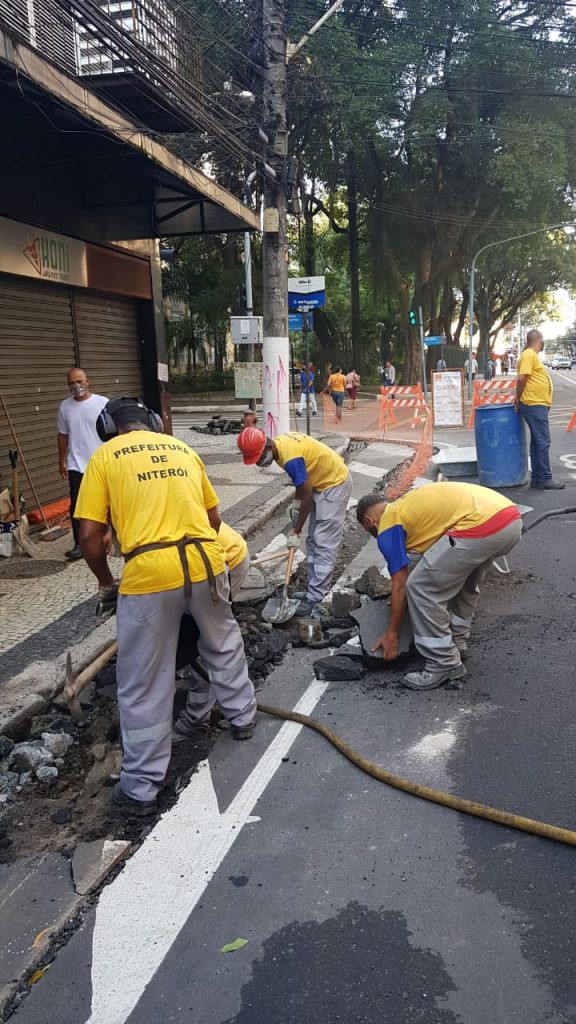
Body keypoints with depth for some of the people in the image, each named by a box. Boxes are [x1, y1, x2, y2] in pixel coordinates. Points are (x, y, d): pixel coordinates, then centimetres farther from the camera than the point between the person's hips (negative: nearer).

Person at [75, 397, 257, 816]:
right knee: (223, 644, 30)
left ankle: (141, 787, 20)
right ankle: (243, 717, 49)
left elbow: (90, 535, 1)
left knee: (144, 685, 9)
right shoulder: (182, 448, 20)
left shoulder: (104, 456, 7)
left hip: (149, 574, -4)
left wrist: (104, 578, 18)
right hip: (207, 563, 4)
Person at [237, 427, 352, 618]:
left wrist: (295, 532, -16)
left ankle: (314, 599, -12)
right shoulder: (279, 443, -3)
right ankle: (315, 589, 16)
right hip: (322, 482, 10)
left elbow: (307, 498, -23)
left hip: (335, 483, -10)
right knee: (313, 541, 11)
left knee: (324, 545, -11)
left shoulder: (291, 458, -31)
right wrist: (296, 501, 12)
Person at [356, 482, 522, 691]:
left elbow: (400, 586, 9)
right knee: (465, 584, 32)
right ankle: (457, 642, 41)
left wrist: (391, 633, 19)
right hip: (511, 518, 10)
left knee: (420, 588, 2)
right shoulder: (409, 504, 32)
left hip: (481, 527, -10)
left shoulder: (388, 526, 7)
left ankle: (445, 664, 10)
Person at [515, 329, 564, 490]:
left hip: (539, 405, 10)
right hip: (534, 405, -10)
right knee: (543, 442, -8)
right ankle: (545, 479, -5)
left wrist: (519, 399, 15)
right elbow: (521, 378, -20)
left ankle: (537, 478, 16)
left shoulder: (533, 355, 18)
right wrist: (518, 399, -12)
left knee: (537, 442, 11)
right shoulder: (529, 355, -13)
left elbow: (523, 379, 19)